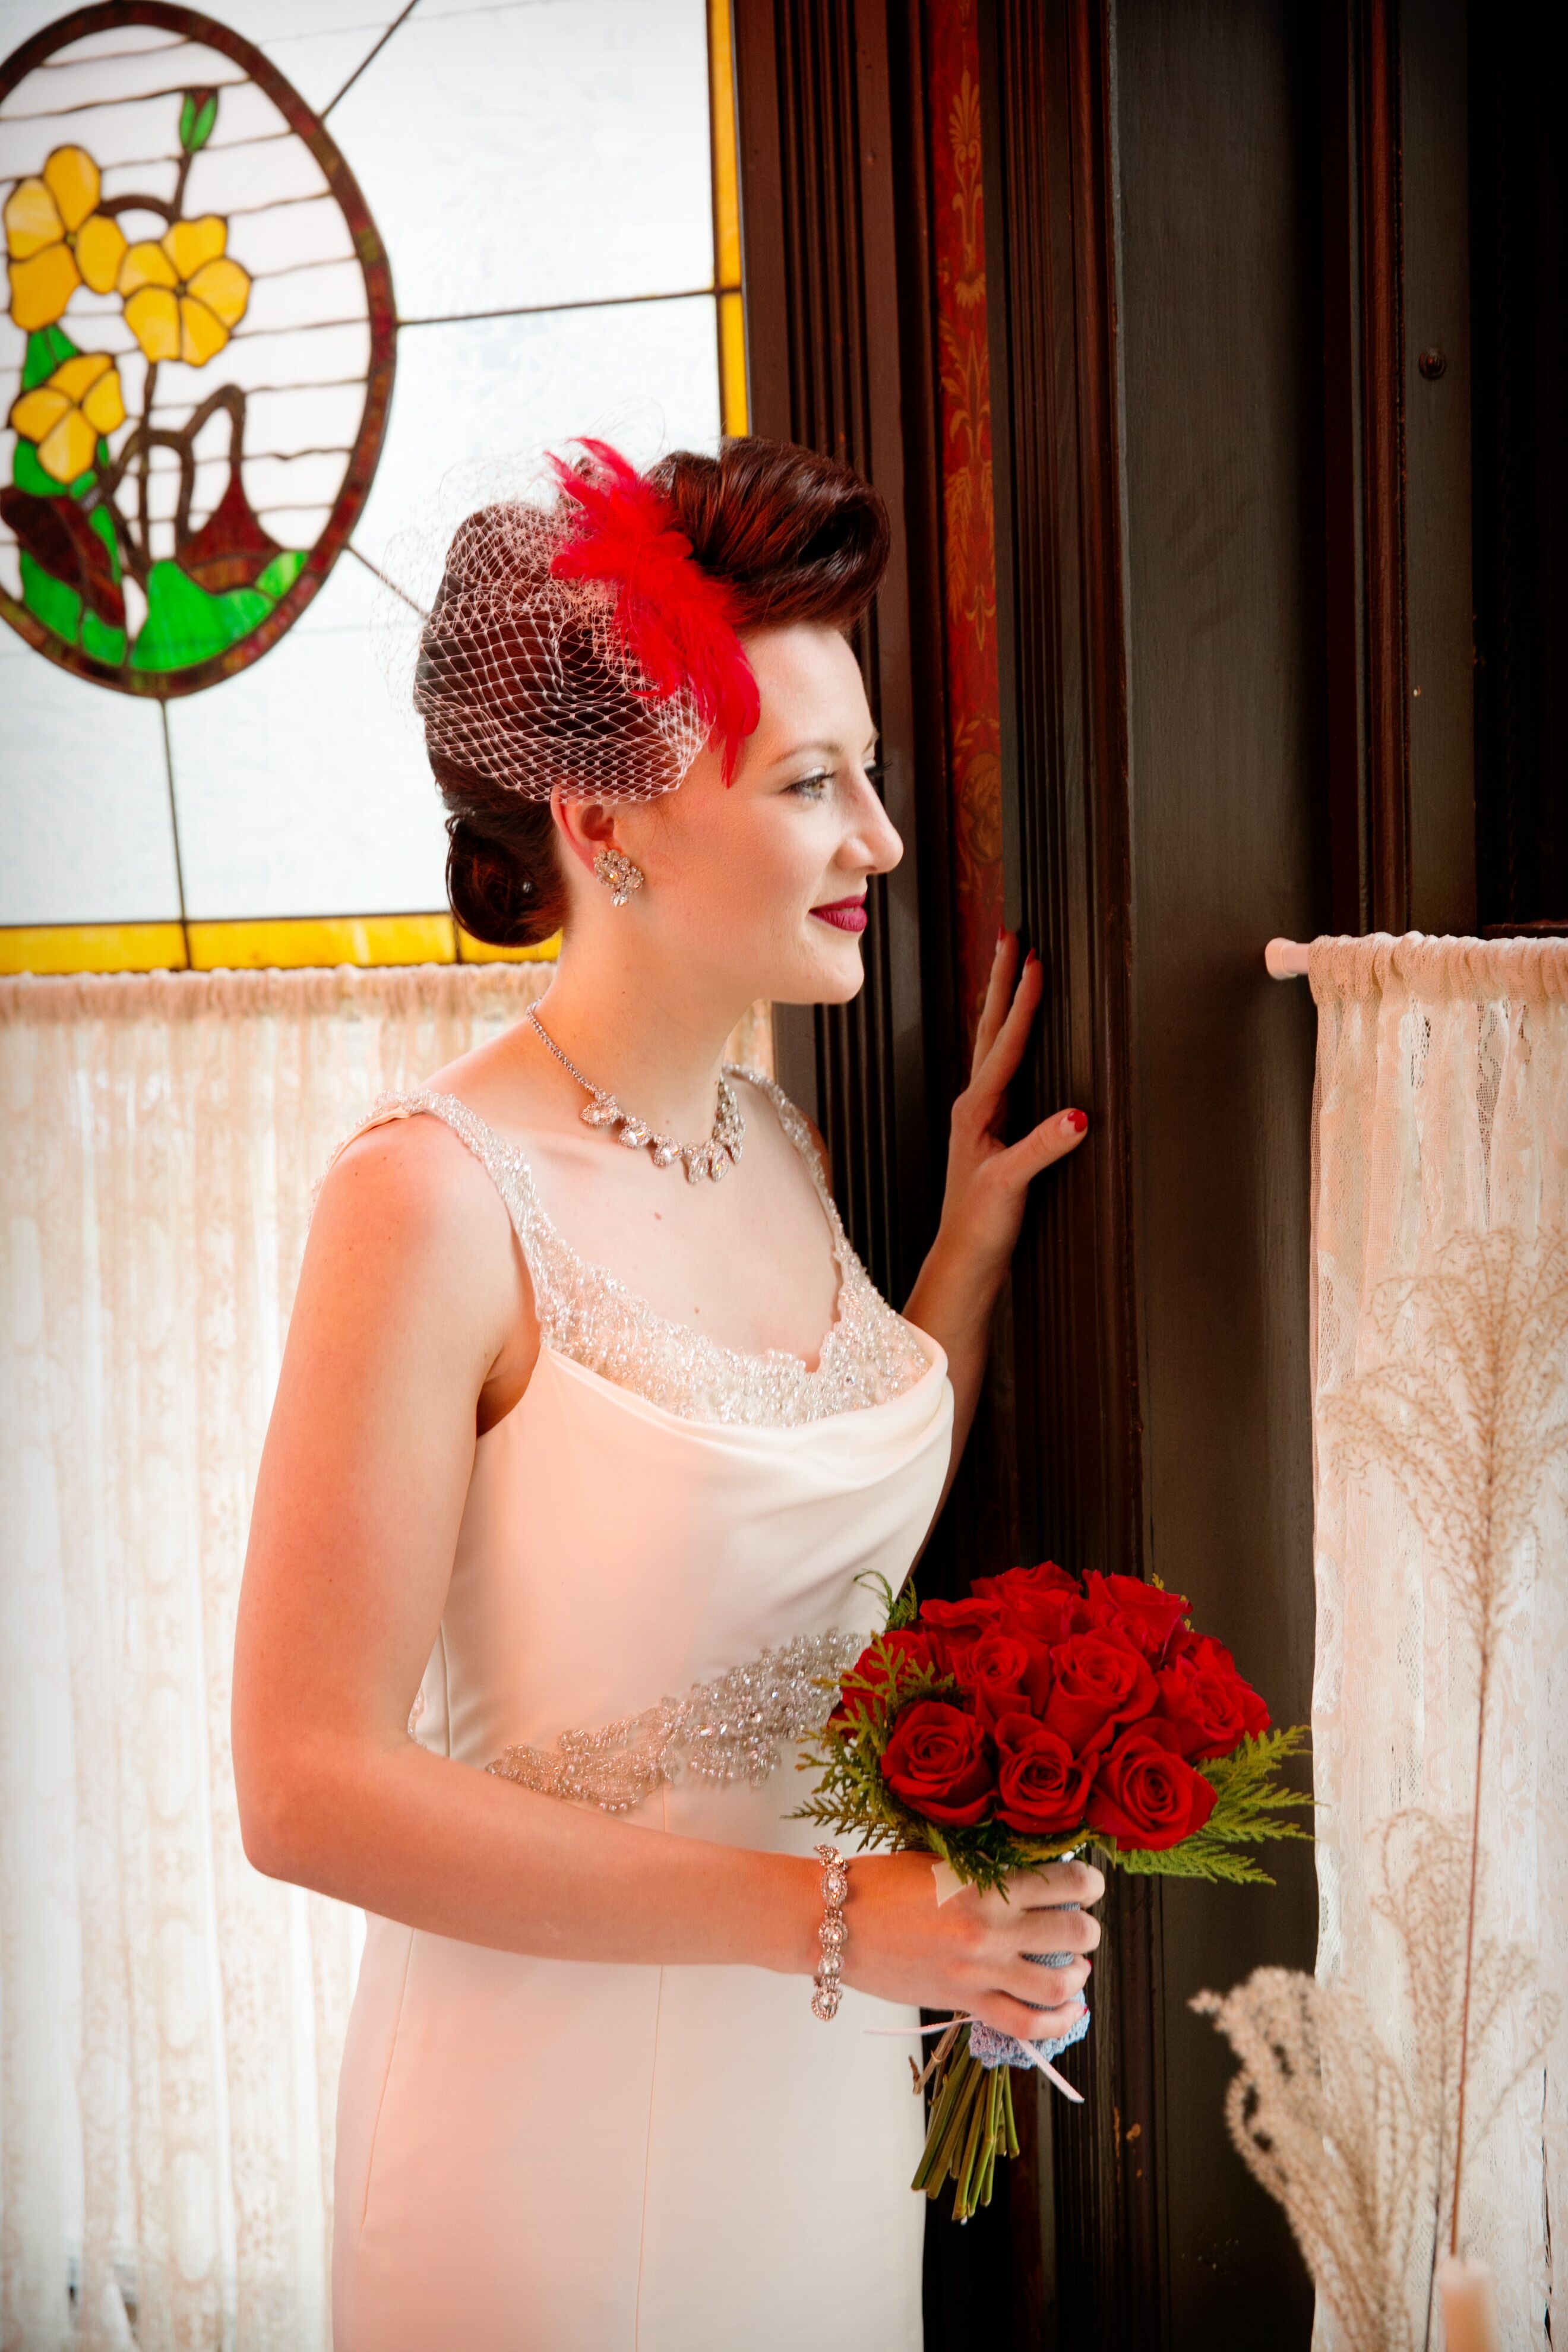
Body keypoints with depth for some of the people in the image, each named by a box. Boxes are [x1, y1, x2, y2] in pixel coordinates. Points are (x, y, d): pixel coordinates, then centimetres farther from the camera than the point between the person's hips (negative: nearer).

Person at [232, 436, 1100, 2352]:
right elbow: (311, 1786, -22)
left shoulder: (779, 1148, 1)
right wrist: (822, 1918, -21)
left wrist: (971, 1243, 4)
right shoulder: (438, 1198, -21)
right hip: (567, 2103, -7)